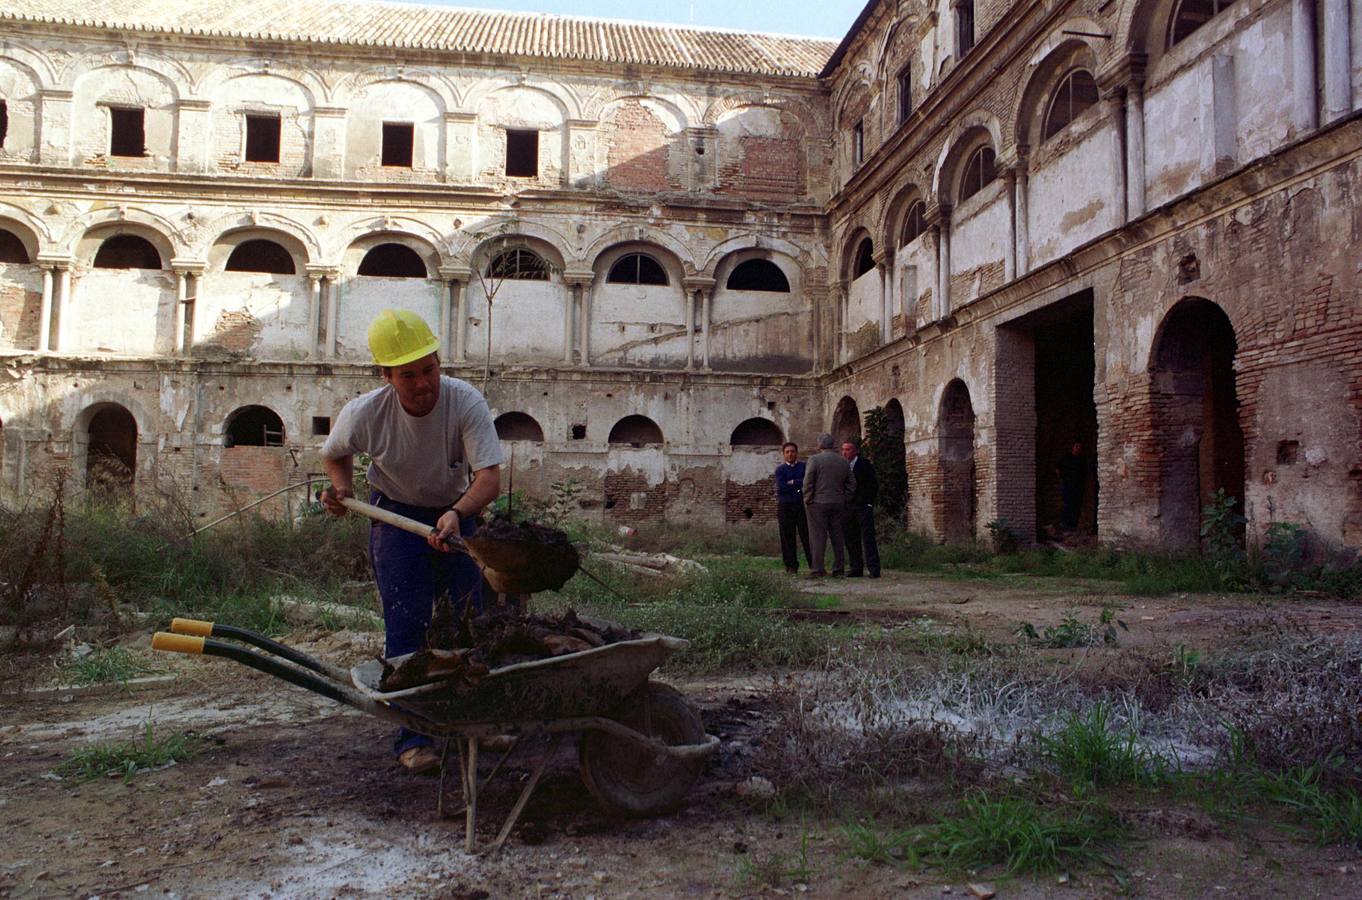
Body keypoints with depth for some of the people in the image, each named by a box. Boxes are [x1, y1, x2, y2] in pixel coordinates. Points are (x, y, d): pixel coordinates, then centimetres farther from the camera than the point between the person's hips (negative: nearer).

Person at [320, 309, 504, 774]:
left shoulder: (466, 402, -28)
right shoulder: (364, 413, -22)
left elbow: (490, 477, -35)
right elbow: (334, 454, 2)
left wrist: (456, 514, -52)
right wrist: (342, 490, -17)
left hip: (458, 512, 1)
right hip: (396, 515, -1)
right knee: (407, 626, -8)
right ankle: (411, 737, 2)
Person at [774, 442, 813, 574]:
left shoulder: (804, 467, 10)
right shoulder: (780, 469, 10)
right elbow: (781, 487, -5)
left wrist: (792, 482, -6)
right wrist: (799, 484, -4)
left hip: (802, 505, -1)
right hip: (785, 506, 1)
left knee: (807, 535, -6)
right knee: (787, 537, 0)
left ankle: (814, 564, -3)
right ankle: (791, 566, 7)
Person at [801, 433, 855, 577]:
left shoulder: (814, 459, -7)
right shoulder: (843, 462, 9)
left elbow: (808, 483, -10)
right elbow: (852, 484, 11)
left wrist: (807, 501, -3)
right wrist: (844, 500, 15)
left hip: (818, 503, -5)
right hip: (838, 504, 5)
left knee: (818, 537, -3)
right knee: (837, 537, 10)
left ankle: (817, 569, -6)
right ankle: (839, 569, 13)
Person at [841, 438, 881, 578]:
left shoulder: (864, 464, -3)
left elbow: (873, 486, -3)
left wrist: (868, 503, -8)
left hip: (863, 507, -5)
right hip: (847, 508, 5)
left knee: (868, 538, -7)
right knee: (851, 540, 5)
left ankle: (873, 568, -7)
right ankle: (855, 568, 11)